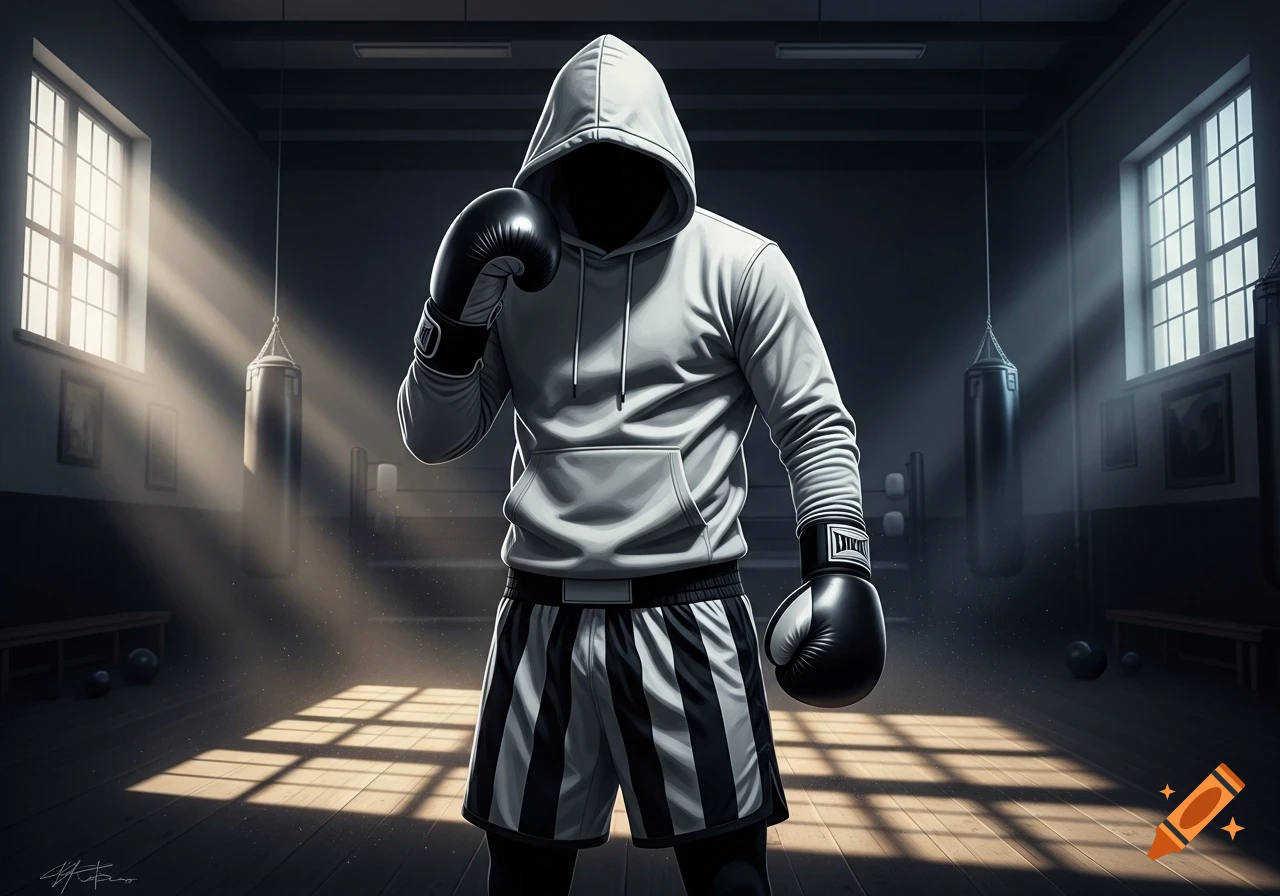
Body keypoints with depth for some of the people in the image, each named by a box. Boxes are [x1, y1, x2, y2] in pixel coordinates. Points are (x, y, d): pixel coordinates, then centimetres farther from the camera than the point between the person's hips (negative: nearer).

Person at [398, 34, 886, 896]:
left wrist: (839, 563, -9)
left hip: (688, 613, -3)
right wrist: (456, 315, -7)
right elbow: (434, 439, 8)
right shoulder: (512, 269, 8)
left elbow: (816, 423, 1)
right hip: (544, 616, 3)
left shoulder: (738, 263, -1)